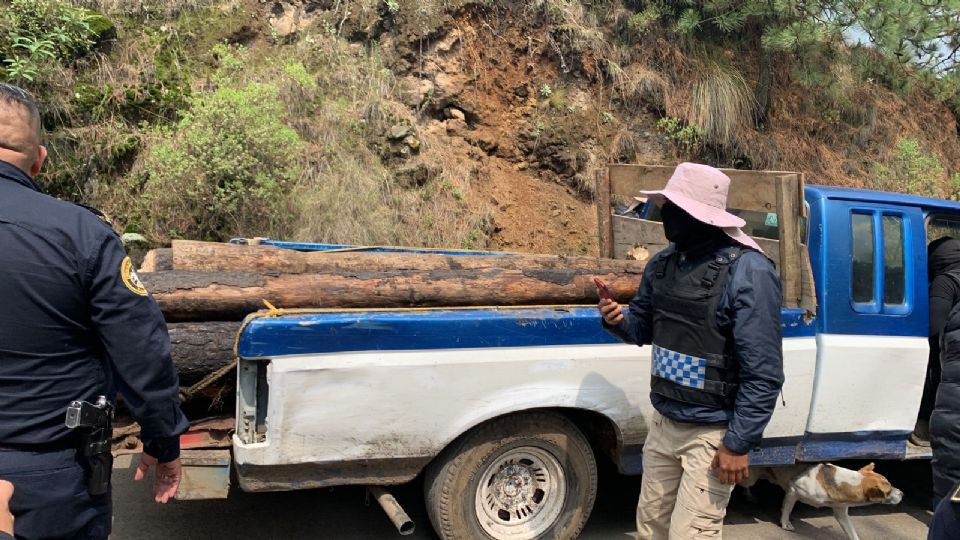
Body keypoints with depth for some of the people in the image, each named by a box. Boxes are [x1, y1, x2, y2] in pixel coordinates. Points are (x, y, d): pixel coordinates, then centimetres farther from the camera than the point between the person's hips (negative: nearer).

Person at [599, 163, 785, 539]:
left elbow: (764, 373, -18)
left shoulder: (748, 271, -19)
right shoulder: (662, 263, 2)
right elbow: (644, 327, 14)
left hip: (712, 433, -7)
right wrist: (618, 320, -9)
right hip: (663, 422, 7)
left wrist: (739, 443, -17)